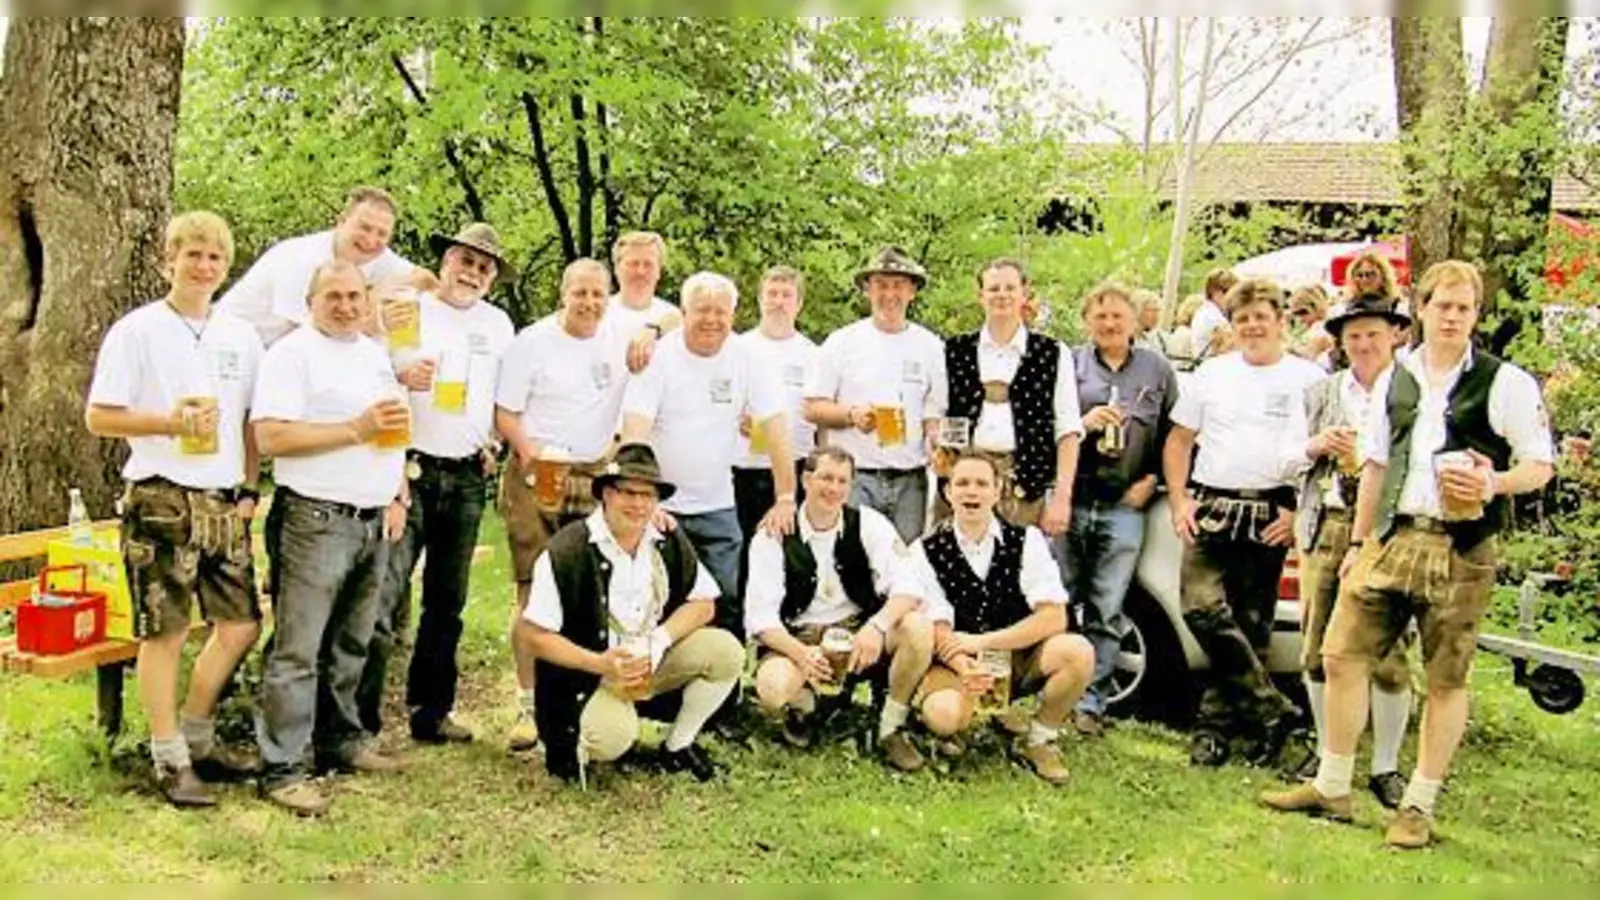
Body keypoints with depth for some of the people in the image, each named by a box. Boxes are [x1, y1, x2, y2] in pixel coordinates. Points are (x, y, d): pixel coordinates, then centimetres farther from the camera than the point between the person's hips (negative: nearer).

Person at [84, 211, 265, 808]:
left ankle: (196, 736, 26)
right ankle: (170, 759, 13)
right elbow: (99, 418, -5)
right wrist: (171, 422, -18)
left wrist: (250, 489, 6)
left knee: (240, 624, 8)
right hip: (162, 501, -5)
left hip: (225, 503, 5)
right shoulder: (137, 330, -3)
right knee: (165, 631, 0)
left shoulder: (242, 337, 11)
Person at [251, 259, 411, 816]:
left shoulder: (378, 355, 18)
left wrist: (397, 498, 14)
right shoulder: (292, 353, -6)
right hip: (316, 522, -7)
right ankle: (283, 770, -1)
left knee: (351, 645, 16)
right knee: (297, 651, -6)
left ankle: (341, 740, 28)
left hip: (374, 522, 7)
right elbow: (272, 437, -16)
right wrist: (356, 429, -19)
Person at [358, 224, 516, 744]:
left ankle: (430, 711, 21)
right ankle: (360, 716, -8)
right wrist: (400, 374, -21)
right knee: (385, 594, -13)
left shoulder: (498, 325, 15)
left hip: (467, 478, 5)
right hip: (409, 469, -5)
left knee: (448, 601, 11)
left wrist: (494, 446, 10)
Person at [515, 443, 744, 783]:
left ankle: (678, 746, 6)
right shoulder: (567, 551, -17)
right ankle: (569, 743, 4)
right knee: (613, 737, -34)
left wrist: (658, 641, -15)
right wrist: (601, 664, -24)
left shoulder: (669, 542, -1)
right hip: (587, 673, -5)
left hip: (654, 662, 6)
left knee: (726, 651, -15)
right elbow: (530, 636, -16)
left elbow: (703, 604, 3)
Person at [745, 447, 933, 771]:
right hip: (798, 640, -2)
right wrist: (800, 653, -31)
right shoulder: (773, 537, -7)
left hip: (859, 636, 2)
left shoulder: (869, 525, -4)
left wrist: (877, 626, -35)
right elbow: (760, 616, -12)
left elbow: (908, 586, -14)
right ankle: (802, 704, 7)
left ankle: (892, 728, -4)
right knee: (772, 687, -34)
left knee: (919, 628, -27)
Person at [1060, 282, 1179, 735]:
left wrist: (1152, 479, 0)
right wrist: (1081, 423, -10)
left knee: (1106, 612, 1)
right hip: (1068, 499, 0)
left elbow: (1174, 437, 12)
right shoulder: (1068, 364, 7)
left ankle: (1091, 702, 8)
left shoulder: (1158, 370, 11)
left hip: (1123, 507, 0)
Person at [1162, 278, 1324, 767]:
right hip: (1211, 508, 2)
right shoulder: (1212, 374, 12)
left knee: (1250, 626, 2)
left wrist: (1301, 511, -6)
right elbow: (1179, 440, 14)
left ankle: (1216, 724, 14)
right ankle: (1269, 710, -4)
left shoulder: (1308, 379, 5)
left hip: (1272, 517, -1)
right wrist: (1179, 501, 3)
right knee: (1203, 609, -15)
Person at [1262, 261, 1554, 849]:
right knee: (1341, 655, 3)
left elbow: (1540, 466, 0)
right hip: (1393, 537, 5)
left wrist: (1495, 483, -22)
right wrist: (1359, 542, 15)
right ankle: (1332, 788, 17)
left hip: (1461, 548, -4)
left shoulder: (1505, 383, -1)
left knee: (1446, 679, 3)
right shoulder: (1395, 380, 13)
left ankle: (1418, 807, 16)